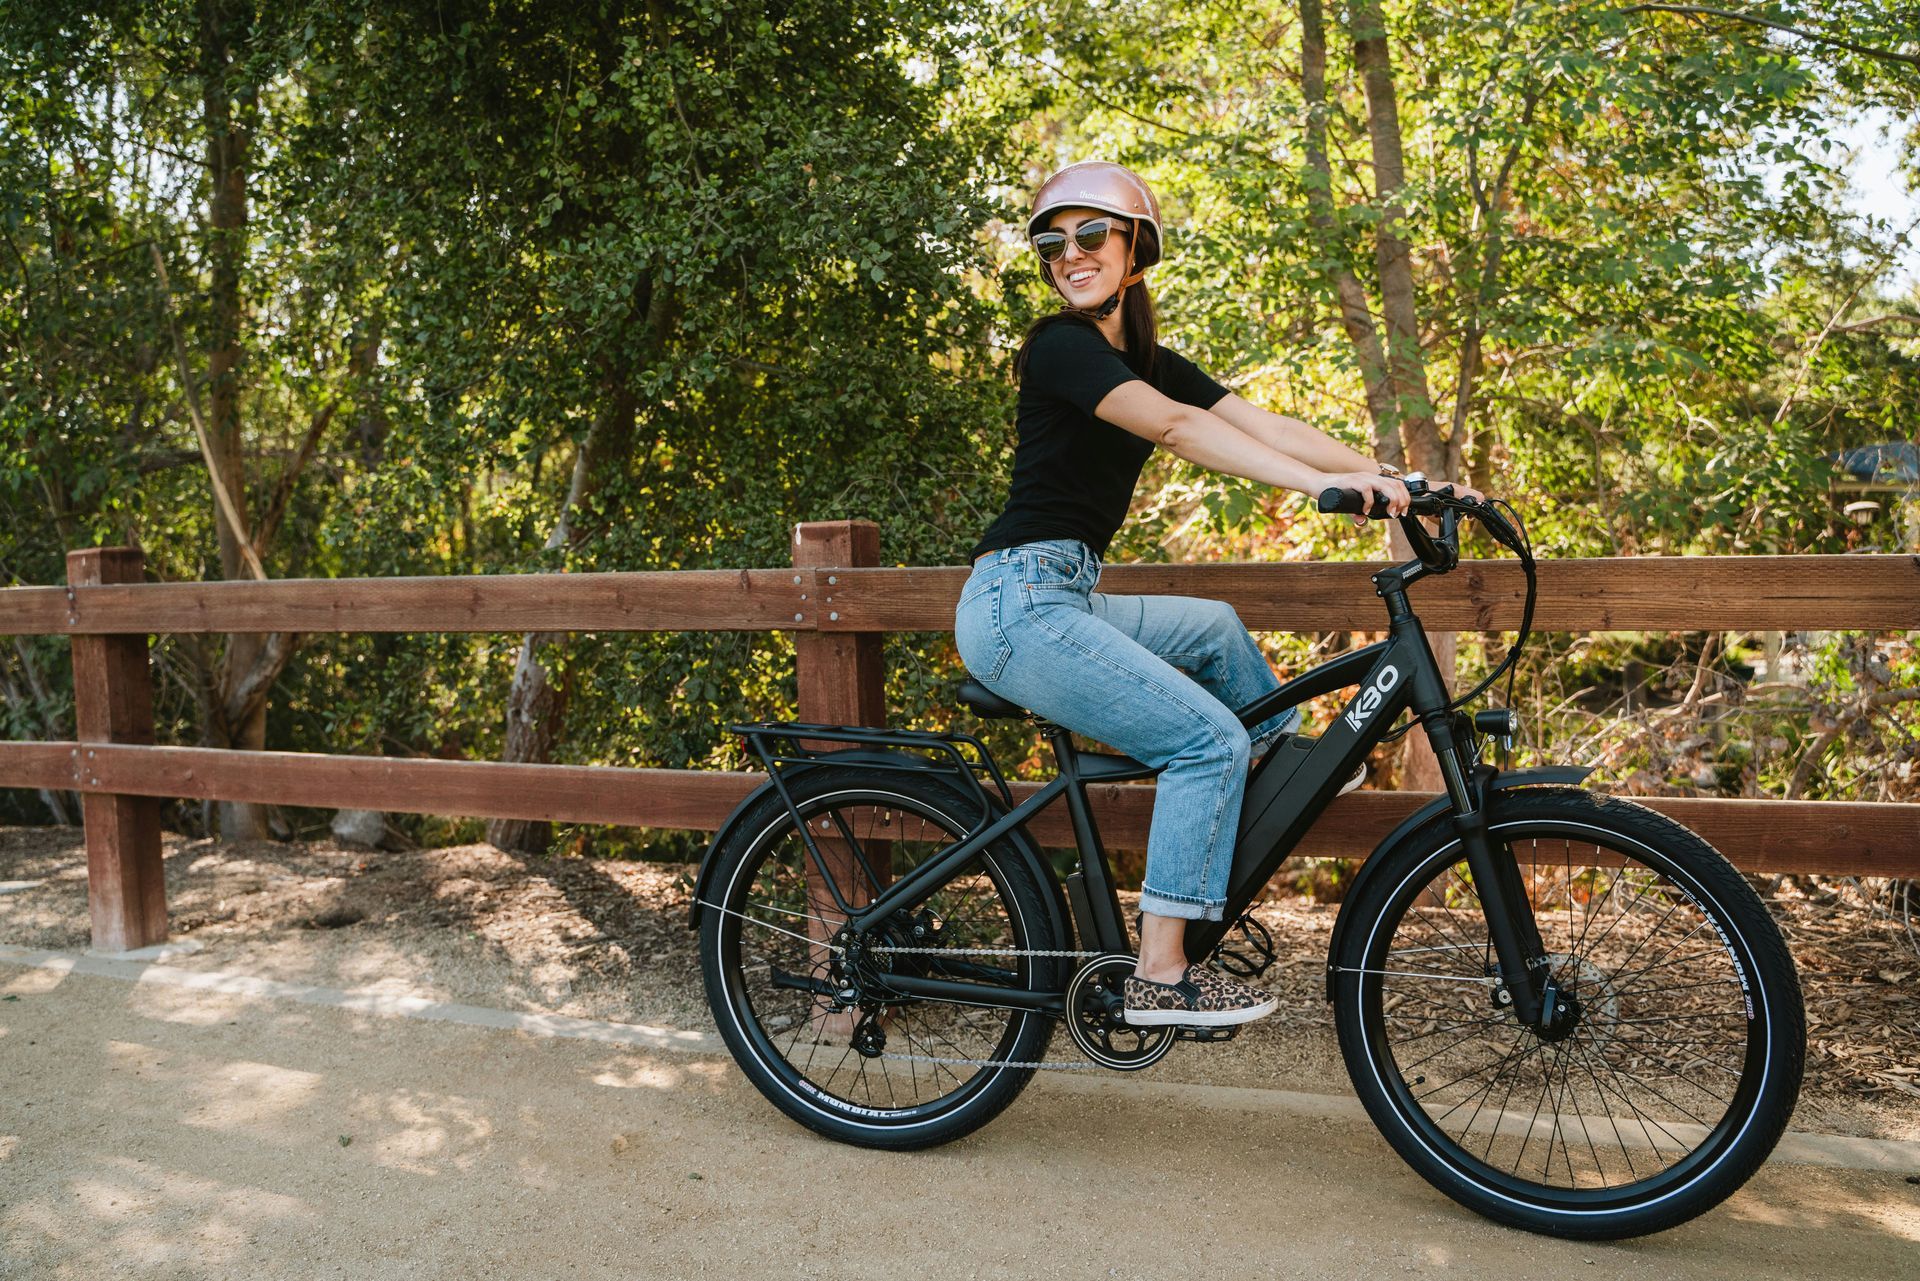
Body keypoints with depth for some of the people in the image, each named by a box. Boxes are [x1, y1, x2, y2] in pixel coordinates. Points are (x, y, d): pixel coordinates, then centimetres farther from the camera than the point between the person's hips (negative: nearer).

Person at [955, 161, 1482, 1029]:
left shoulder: (1151, 363, 14)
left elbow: (1264, 424, 3)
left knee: (1214, 627, 24)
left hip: (1059, 600, 9)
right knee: (1210, 741, -12)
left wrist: (1402, 479, -7)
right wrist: (1318, 483, -38)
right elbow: (1175, 427, -28)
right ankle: (1159, 978, -8)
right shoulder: (1060, 346, -11)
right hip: (1020, 605, -9)